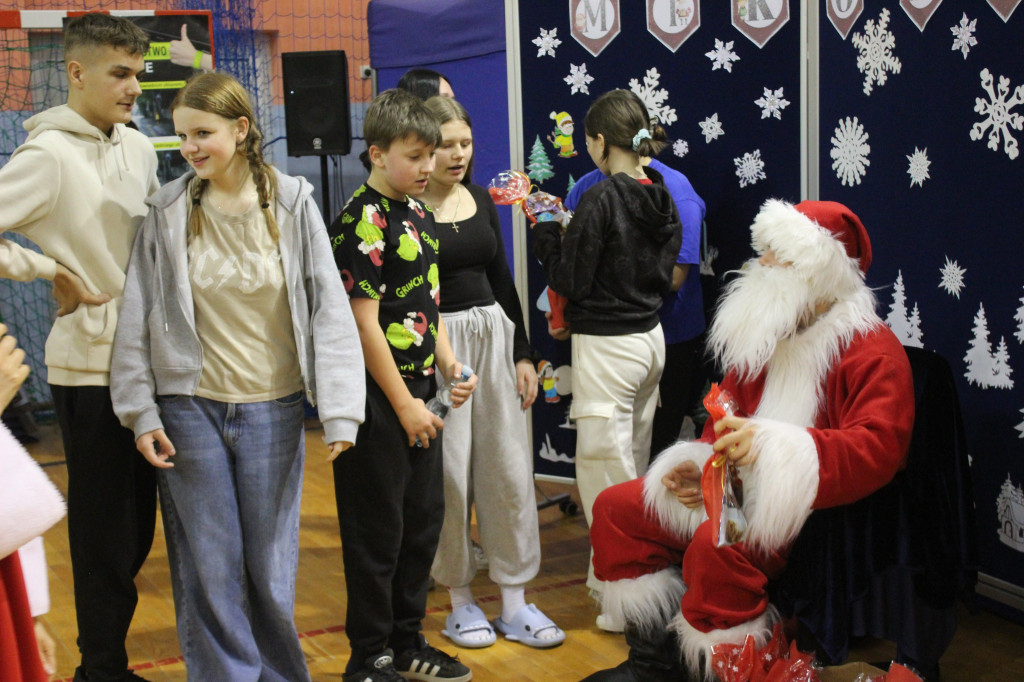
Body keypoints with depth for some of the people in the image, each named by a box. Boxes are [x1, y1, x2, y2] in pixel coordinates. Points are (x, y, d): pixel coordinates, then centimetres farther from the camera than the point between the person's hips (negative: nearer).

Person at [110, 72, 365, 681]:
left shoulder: (291, 203, -2)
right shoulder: (170, 211, 0)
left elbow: (329, 308, -4)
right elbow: (139, 316, 4)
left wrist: (339, 412, -9)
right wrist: (141, 412, -1)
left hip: (273, 408, 0)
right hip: (191, 408, 1)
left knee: (271, 565, 8)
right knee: (209, 567, 5)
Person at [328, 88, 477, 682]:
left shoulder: (418, 212, 12)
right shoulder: (363, 221, -15)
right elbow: (364, 321, -18)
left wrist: (449, 365, 5)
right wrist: (403, 404, -15)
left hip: (417, 395, 9)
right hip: (378, 400, -9)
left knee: (425, 519, 15)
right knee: (378, 529, 1)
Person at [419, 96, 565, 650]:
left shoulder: (481, 200, 11)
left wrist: (522, 353, 13)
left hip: (493, 336, 6)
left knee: (509, 467, 5)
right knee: (449, 474, 1)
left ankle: (515, 603, 15)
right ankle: (460, 600, 18)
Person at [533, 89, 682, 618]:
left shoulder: (600, 199, -17)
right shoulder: (662, 197, 5)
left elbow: (570, 281, -15)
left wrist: (547, 230, -1)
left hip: (607, 346, -9)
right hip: (650, 337, 9)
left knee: (605, 471, -1)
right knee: (633, 466, 17)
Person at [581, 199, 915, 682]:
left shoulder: (872, 349, -12)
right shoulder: (765, 336, 15)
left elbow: (878, 448, -24)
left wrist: (774, 444, -36)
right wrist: (700, 465, 3)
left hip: (810, 505, -9)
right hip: (739, 491, 9)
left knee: (717, 543, -38)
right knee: (616, 507, 1)